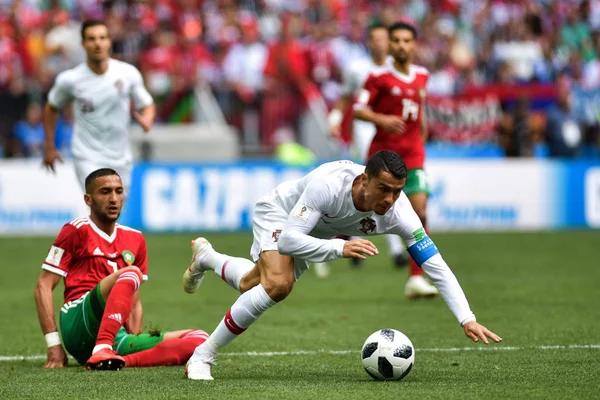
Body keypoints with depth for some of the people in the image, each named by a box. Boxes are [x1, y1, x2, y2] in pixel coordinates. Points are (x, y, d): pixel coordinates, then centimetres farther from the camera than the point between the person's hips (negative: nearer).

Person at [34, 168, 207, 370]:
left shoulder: (135, 239, 21)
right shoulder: (77, 231, 4)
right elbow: (44, 286, 0)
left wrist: (135, 343, 4)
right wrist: (54, 346, -10)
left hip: (117, 338, 6)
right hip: (79, 326, -6)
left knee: (199, 338, -11)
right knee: (130, 274, -30)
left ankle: (125, 360, -30)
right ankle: (101, 351, -48)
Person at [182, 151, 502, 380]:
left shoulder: (397, 212, -34)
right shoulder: (329, 184, -44)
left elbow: (436, 267, -31)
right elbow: (287, 240, -44)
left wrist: (467, 320, -40)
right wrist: (340, 248, -56)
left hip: (314, 233, 5)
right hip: (278, 212, -5)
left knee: (252, 287, 21)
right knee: (278, 283, -32)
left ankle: (206, 257, 56)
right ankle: (203, 355, -17)